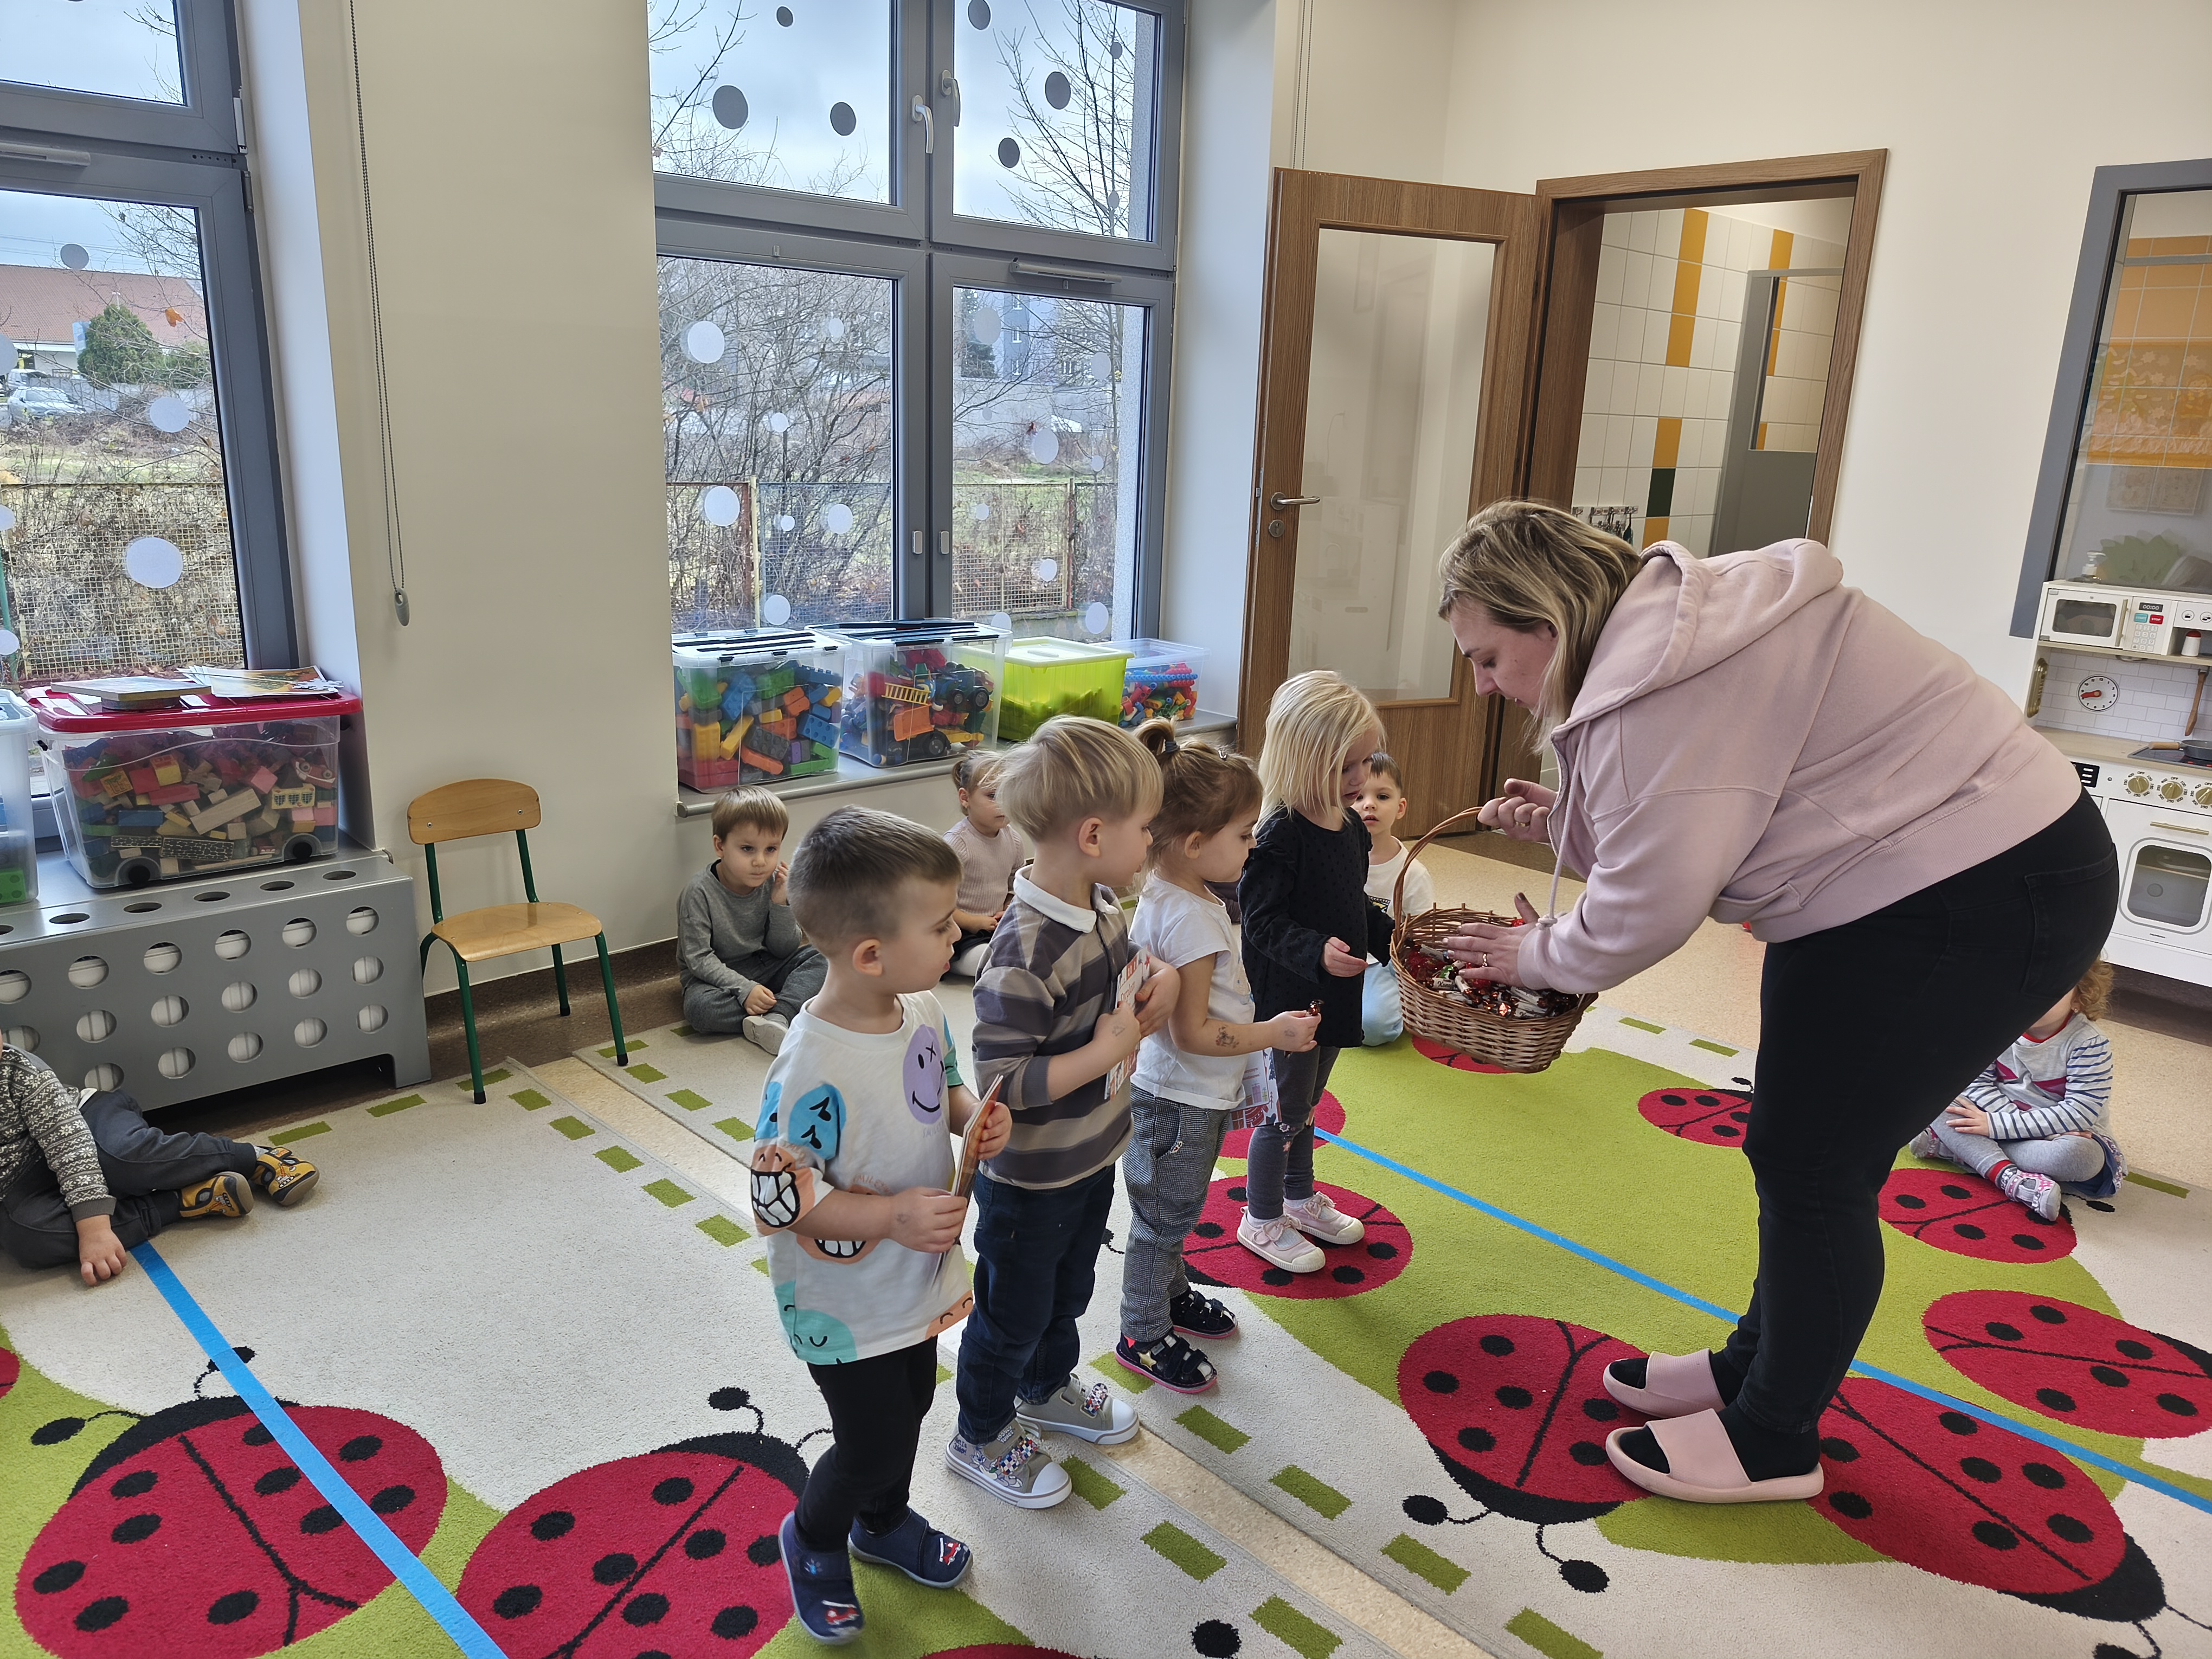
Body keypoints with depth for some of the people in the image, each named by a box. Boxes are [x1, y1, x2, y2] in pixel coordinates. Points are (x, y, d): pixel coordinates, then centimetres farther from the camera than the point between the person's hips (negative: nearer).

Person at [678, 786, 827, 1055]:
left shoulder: (773, 884, -7)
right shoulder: (699, 892, -19)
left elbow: (784, 950, -4)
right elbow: (698, 958, -19)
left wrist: (781, 902, -18)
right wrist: (744, 989, -29)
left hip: (765, 967, 4)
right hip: (716, 974, -4)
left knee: (821, 957, -15)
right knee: (699, 1008, -35)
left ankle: (776, 1017, -32)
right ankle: (782, 1011, -24)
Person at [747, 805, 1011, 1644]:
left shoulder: (923, 1008, -11)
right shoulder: (814, 1070, -35)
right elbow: (778, 1197, -26)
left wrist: (973, 1114, -12)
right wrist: (892, 1217, -32)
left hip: (915, 1280, 7)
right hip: (845, 1302, -7)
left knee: (909, 1408, 26)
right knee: (875, 1440, 10)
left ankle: (884, 1522, 56)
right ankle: (813, 1538, 43)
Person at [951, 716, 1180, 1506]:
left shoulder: (1104, 907, -6)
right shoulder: (1026, 955, -35)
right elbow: (1000, 1083, -32)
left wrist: (1150, 993, -8)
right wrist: (1107, 1052, -28)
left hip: (1093, 1154, 8)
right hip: (1030, 1178, -8)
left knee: (1069, 1289, 30)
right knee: (1012, 1313, 16)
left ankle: (1048, 1387, 56)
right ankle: (981, 1436, 41)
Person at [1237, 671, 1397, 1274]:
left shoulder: (1351, 825, 4)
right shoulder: (1280, 836, -24)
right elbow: (1262, 921, -24)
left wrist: (1393, 942, 9)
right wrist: (1317, 952, -37)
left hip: (1334, 995, 8)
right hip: (1288, 998, -8)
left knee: (1306, 1106, 25)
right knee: (1285, 1112, 7)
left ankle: (1300, 1198, 44)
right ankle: (1262, 1221, 26)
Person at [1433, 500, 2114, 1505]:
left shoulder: (1661, 687, -27)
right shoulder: (1661, 626, 5)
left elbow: (1650, 910, -23)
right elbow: (1678, 835, 13)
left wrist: (1537, 953, -5)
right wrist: (1558, 824, -1)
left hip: (1987, 896, -10)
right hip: (1892, 887, 10)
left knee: (1811, 1163, -2)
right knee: (1803, 1150, 16)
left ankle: (1775, 1440, 17)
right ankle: (1756, 1366, 34)